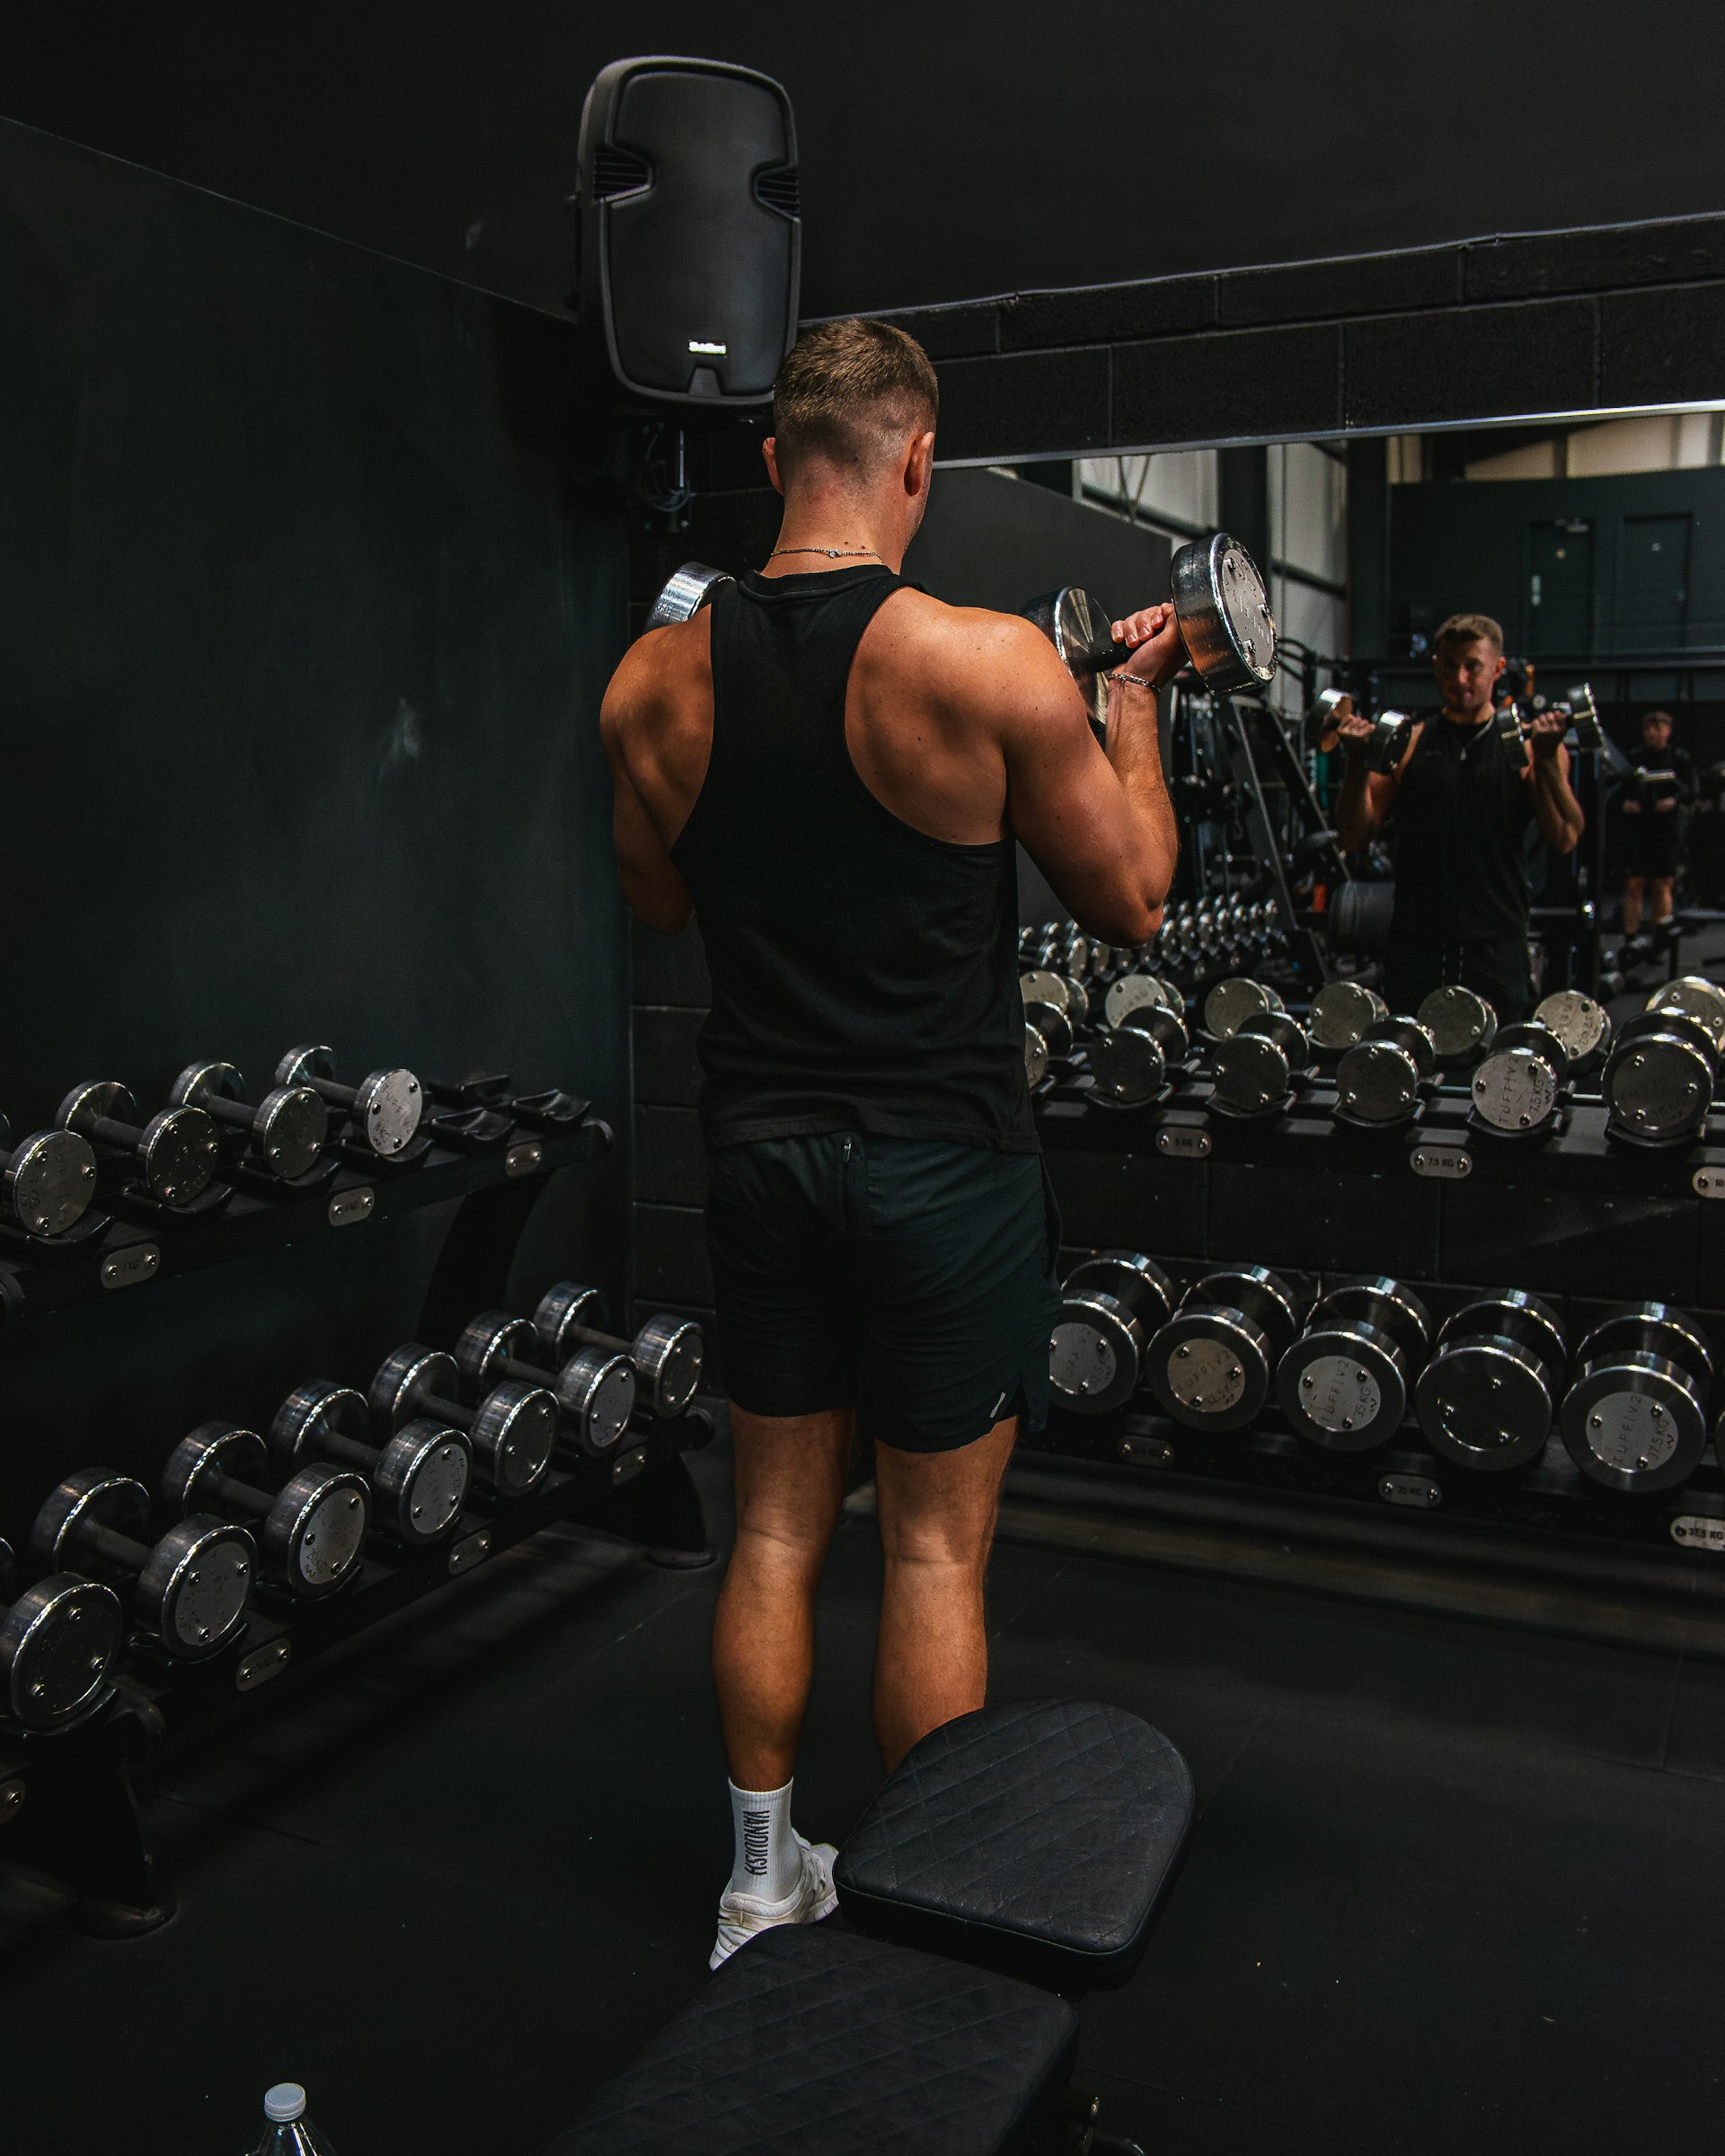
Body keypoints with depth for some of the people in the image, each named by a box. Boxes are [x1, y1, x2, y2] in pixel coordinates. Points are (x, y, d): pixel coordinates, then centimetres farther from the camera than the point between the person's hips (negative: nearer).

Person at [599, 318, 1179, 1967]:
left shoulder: (654, 680, -2)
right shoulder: (990, 662, -15)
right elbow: (1132, 901, -5)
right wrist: (1134, 702, 8)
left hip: (758, 1149, 4)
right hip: (943, 1162, -4)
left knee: (775, 1523, 17)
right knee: (936, 1547, 10)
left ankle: (766, 1877, 33)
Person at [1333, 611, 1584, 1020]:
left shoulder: (1527, 745, 5)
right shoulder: (1405, 743, 8)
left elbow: (1564, 841, -6)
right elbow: (1355, 836, 3)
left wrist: (1546, 758, -15)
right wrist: (1358, 763, -10)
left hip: (1496, 944, -1)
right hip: (1416, 941, 1)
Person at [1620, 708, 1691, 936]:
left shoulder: (1678, 758, 6)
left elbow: (1690, 788, 0)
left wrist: (1675, 800, -19)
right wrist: (1623, 802, -12)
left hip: (1666, 828, -1)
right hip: (1636, 827, 1)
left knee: (1662, 885, 2)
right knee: (1634, 885, -4)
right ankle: (1630, 939, -2)